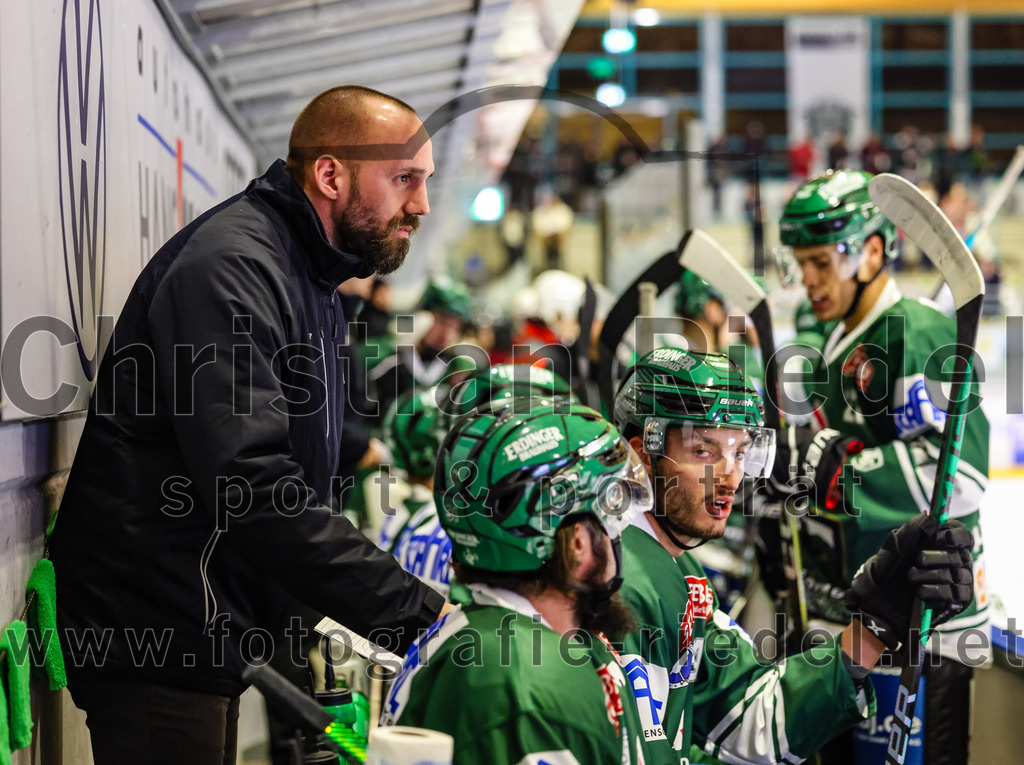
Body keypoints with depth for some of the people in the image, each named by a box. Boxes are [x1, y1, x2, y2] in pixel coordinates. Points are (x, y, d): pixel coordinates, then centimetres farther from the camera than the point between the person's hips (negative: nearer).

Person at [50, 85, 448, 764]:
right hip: (152, 633, -10)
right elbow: (253, 486, -30)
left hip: (213, 626, 10)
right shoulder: (231, 266, -19)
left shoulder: (310, 284, 16)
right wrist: (418, 612, -29)